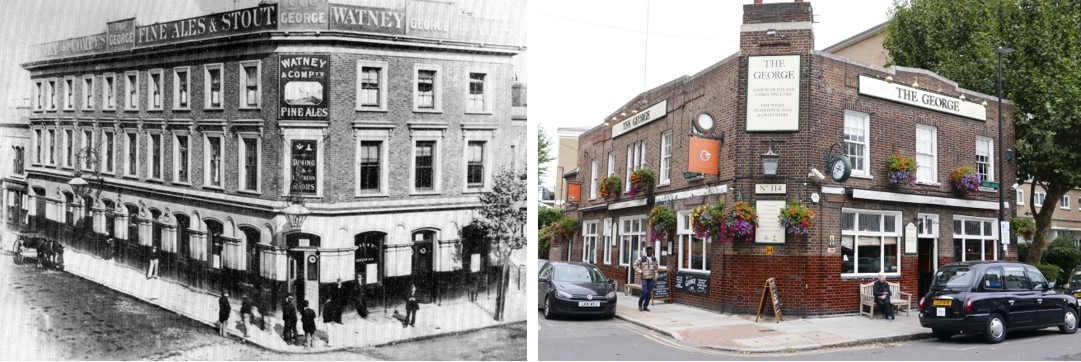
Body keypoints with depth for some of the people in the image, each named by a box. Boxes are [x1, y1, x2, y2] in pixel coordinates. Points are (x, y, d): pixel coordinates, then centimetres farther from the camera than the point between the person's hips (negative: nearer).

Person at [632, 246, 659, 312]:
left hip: (651, 278, 4)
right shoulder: (642, 258, -5)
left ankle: (645, 306, 13)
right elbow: (635, 265, -3)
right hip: (644, 278, -4)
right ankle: (640, 303, 13)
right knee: (644, 292, -12)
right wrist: (640, 272, -9)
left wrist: (655, 278, 9)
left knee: (649, 293, 3)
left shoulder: (654, 259, 9)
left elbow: (655, 269, 14)